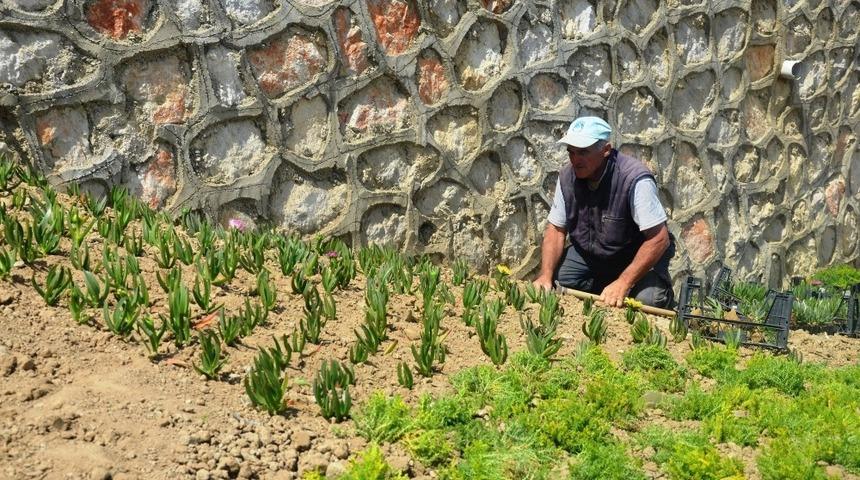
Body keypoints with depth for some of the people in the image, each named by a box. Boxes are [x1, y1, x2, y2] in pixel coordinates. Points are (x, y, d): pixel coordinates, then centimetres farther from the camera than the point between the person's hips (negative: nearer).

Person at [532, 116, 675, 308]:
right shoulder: (567, 177, -10)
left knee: (647, 299, -32)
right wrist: (545, 276, -18)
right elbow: (556, 229, -3)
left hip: (636, 257, -5)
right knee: (546, 288, -14)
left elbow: (659, 239, -28)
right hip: (588, 254, 5)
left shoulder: (634, 179, -28)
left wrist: (623, 283, -34)